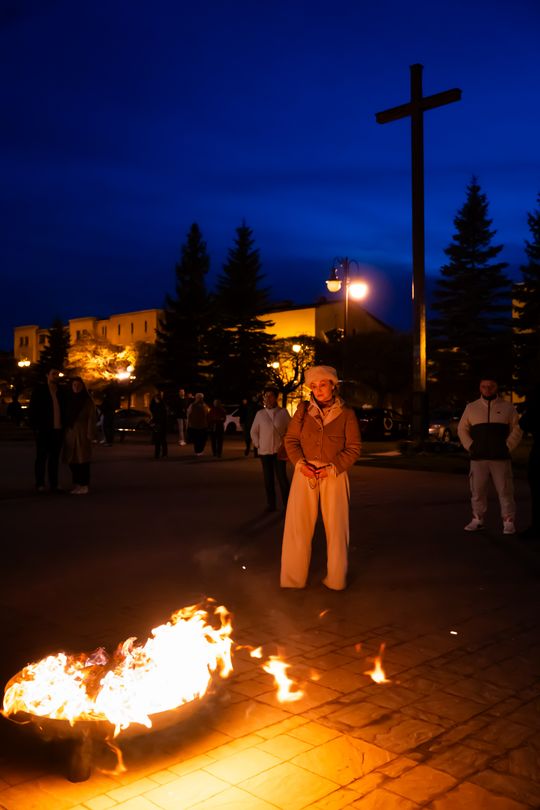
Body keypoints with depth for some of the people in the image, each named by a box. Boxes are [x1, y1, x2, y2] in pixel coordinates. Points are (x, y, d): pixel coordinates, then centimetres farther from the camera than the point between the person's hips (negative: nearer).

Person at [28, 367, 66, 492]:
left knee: (55, 458, 8)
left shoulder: (61, 391, 12)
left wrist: (64, 425, 6)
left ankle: (53, 484, 13)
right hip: (43, 430, -4)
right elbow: (32, 409, -3)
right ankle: (40, 484, 7)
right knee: (42, 457, 1)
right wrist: (35, 427, -10)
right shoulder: (39, 390, -1)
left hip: (58, 430, 4)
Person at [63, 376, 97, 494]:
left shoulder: (88, 400, -1)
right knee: (72, 460, 5)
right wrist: (64, 432, 3)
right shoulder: (69, 400, 12)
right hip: (70, 433, 5)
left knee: (83, 459, -6)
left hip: (82, 433, -5)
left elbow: (91, 418, -6)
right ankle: (76, 484, 14)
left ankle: (84, 485, -2)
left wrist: (90, 434, -13)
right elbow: (66, 417, 10)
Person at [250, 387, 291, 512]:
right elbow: (254, 431, 12)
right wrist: (257, 444, 3)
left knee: (282, 477, -5)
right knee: (268, 478, 7)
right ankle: (271, 504, 16)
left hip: (279, 451, -3)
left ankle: (287, 504, 5)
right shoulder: (260, 414, 5)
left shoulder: (283, 412, -2)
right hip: (264, 451, 3)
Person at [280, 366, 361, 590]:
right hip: (305, 473, 1)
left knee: (335, 527, 5)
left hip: (334, 475, -1)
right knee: (297, 525, 1)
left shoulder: (346, 414, 1)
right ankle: (293, 579, 14)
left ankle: (336, 579, 20)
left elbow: (353, 448, 0)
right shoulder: (303, 410, 6)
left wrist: (332, 468, -11)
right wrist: (300, 463, -9)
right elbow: (291, 439, 7)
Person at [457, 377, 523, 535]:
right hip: (478, 458, 2)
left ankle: (509, 522, 2)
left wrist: (508, 447, -4)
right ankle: (477, 520, 11)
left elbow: (517, 429, 7)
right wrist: (470, 447, 3)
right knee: (477, 491, 2)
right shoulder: (471, 408, 11)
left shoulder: (507, 407, 8)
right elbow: (462, 429, 15)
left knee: (505, 491, -4)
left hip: (501, 458, -1)